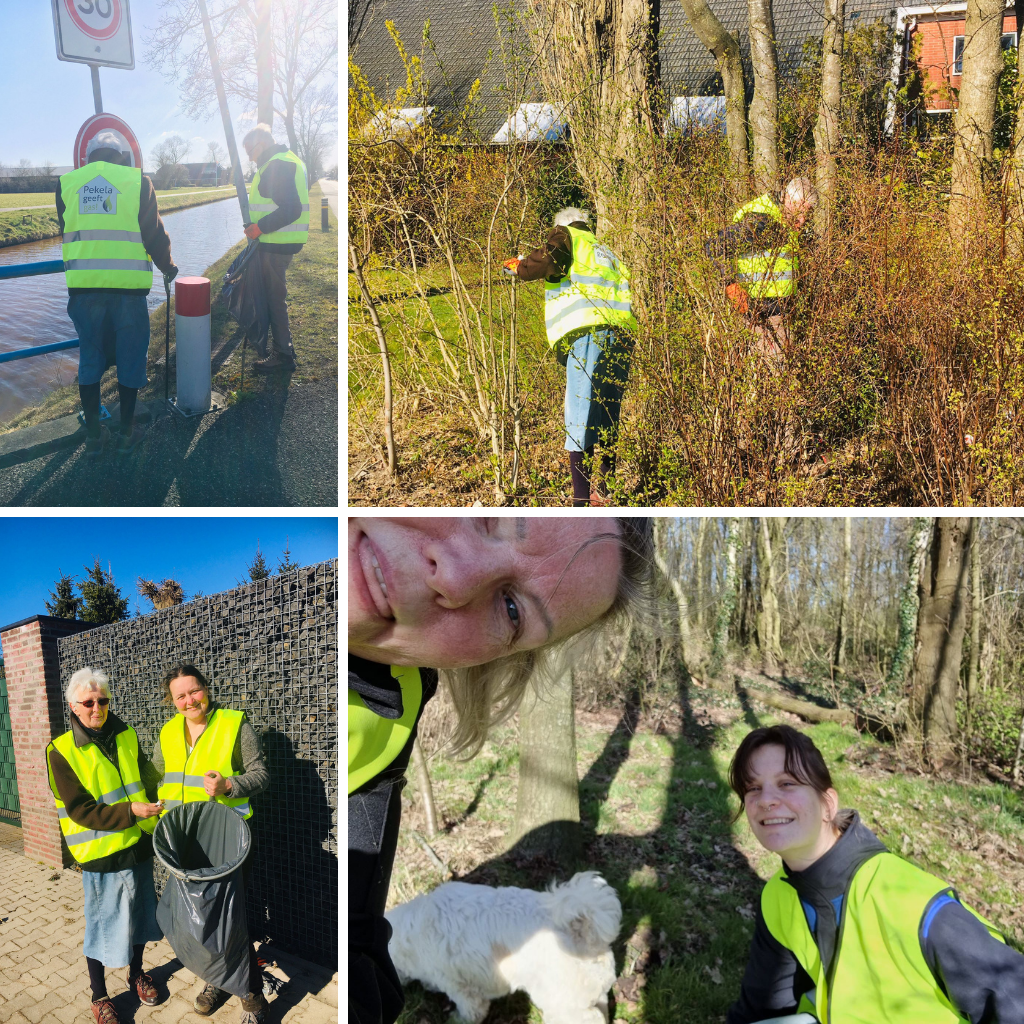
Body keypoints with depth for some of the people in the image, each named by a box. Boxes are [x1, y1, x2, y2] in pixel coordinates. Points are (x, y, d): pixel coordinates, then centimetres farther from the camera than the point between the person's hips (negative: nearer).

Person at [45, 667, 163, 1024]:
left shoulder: (127, 736, 1)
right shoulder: (61, 751, -13)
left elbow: (146, 778, 10)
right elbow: (81, 810, -17)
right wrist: (131, 812, -25)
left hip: (139, 847, 5)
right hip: (100, 857, -4)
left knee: (140, 915, 19)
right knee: (102, 925, 9)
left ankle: (136, 973, 43)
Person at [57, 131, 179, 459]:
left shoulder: (67, 183, 8)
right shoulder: (137, 181, 0)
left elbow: (66, 233, 17)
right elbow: (154, 233, 0)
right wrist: (167, 266, 18)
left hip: (83, 284, 2)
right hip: (127, 284, -2)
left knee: (89, 357, 12)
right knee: (130, 357, 10)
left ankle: (94, 435, 17)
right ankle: (126, 432, 17)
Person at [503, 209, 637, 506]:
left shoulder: (565, 236, 14)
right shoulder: (607, 253, 35)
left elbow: (544, 262, -5)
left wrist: (517, 266, 14)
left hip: (589, 331, -7)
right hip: (622, 334, 7)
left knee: (580, 416, -10)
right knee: (608, 417, 12)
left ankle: (582, 499, -14)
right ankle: (604, 490, 14)